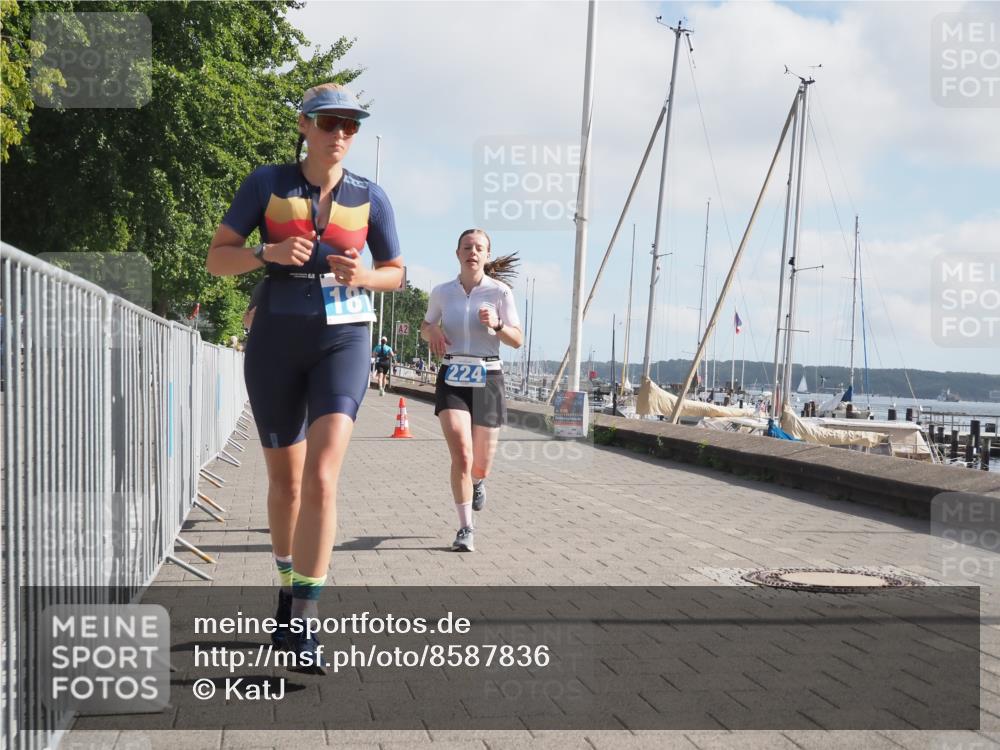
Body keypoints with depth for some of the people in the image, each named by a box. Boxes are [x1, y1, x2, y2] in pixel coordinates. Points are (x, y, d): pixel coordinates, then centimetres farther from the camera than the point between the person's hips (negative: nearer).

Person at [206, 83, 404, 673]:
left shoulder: (369, 197, 2)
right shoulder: (267, 183, 1)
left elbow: (395, 272, 13)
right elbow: (217, 259, 1)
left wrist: (361, 276, -10)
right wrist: (269, 253, -18)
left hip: (343, 339, -1)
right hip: (276, 339, 1)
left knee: (321, 480, -18)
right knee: (285, 480, 12)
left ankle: (303, 623, -17)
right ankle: (289, 590, 35)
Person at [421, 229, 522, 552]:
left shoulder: (500, 292, -2)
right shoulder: (442, 292, 4)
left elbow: (518, 340, -2)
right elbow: (426, 326, 20)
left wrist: (496, 324, -22)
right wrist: (433, 333, -4)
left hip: (487, 380, 0)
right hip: (452, 379, 0)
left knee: (480, 466, 9)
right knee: (461, 454, -20)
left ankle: (477, 481, 48)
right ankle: (465, 529, -11)